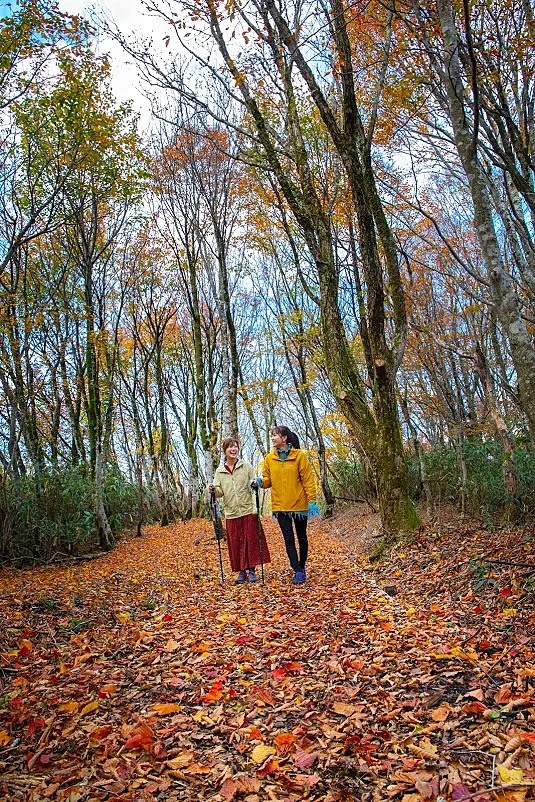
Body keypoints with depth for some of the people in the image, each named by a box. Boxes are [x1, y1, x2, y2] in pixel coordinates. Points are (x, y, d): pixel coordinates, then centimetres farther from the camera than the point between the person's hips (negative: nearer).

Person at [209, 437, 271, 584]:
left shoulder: (246, 466, 4)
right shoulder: (220, 471, 7)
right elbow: (219, 492, 6)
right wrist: (213, 489, -14)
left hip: (248, 510, -1)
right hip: (231, 513, 1)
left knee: (251, 540, 0)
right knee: (236, 543, 3)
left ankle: (251, 570, 11)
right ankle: (242, 571, 15)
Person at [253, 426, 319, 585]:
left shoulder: (299, 455, -8)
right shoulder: (270, 458, 2)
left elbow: (308, 479, -7)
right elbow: (268, 479, 8)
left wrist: (312, 501, -11)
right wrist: (260, 481, -14)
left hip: (299, 504, -2)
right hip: (280, 505, 2)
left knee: (301, 537, 13)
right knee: (288, 539, -1)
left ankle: (302, 567, 29)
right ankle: (297, 571, 3)